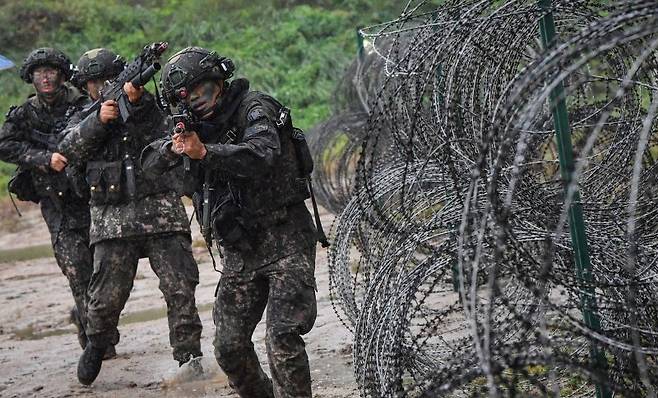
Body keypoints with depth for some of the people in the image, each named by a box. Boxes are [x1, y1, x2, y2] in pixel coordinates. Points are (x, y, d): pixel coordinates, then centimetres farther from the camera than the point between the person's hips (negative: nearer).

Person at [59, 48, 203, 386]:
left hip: (160, 210, -1)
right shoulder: (83, 119, 15)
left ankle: (188, 355, -1)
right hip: (112, 220, 1)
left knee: (180, 288, -7)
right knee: (106, 295, 1)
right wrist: (98, 120, -20)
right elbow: (70, 147, -5)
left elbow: (153, 121, -13)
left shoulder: (147, 107, 11)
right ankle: (97, 345, 25)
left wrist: (136, 98, -34)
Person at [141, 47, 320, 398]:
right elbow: (149, 163, 6)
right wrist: (173, 148, -16)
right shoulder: (198, 125, 13)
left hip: (284, 240, -7)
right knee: (229, 348, 7)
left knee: (282, 339, -18)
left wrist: (204, 152, -39)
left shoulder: (253, 108, -8)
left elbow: (261, 155, -28)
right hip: (239, 251, 7)